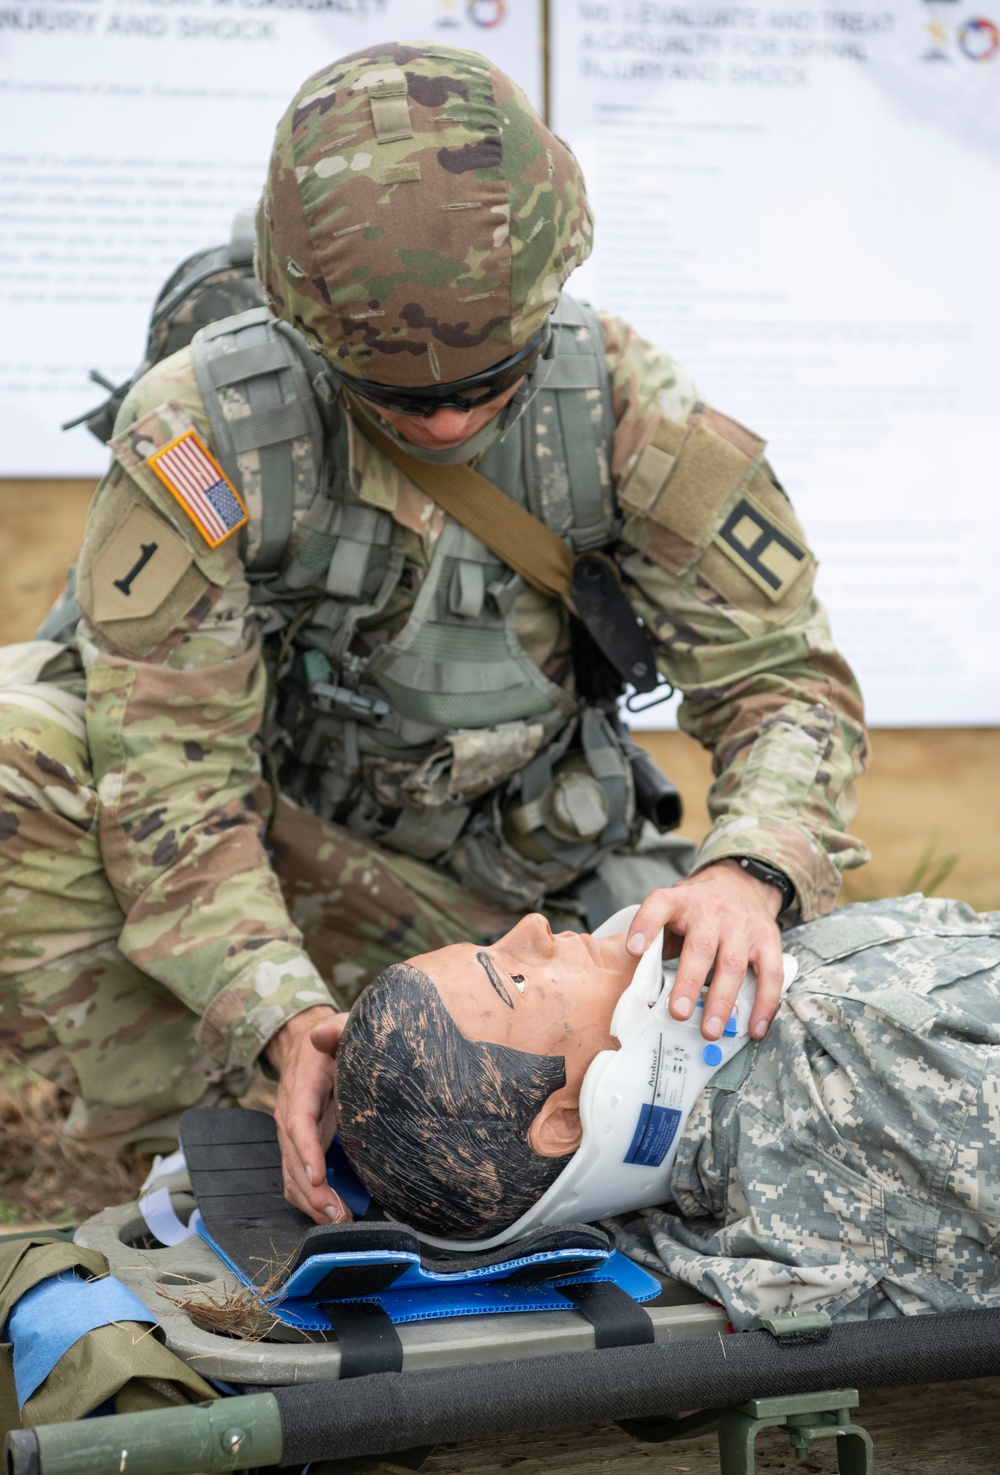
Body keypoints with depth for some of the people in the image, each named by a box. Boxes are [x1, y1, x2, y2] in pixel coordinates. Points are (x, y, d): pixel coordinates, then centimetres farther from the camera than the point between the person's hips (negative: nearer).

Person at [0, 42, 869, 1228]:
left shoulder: (622, 408, -18)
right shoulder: (197, 434, -25)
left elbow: (783, 672, -13)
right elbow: (171, 783, -25)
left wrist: (748, 871, -34)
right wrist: (286, 1020, -39)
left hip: (492, 891, 3)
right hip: (253, 833, -2)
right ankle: (185, 1138, -15)